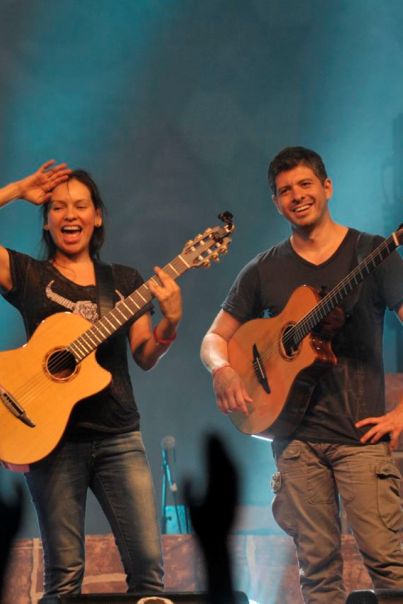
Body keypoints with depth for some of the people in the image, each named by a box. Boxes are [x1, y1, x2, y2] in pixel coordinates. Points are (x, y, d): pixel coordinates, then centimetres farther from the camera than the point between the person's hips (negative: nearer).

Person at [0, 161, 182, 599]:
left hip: (119, 435, 2)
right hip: (53, 437, -2)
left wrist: (170, 321, -10)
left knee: (147, 565, -6)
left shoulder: (125, 281, 14)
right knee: (64, 574, -3)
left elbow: (145, 358, 9)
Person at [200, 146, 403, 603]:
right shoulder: (264, 270, 12)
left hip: (361, 431, -3)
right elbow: (214, 339, 16)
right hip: (295, 435, 3)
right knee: (318, 567, 2)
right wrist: (222, 369, -8)